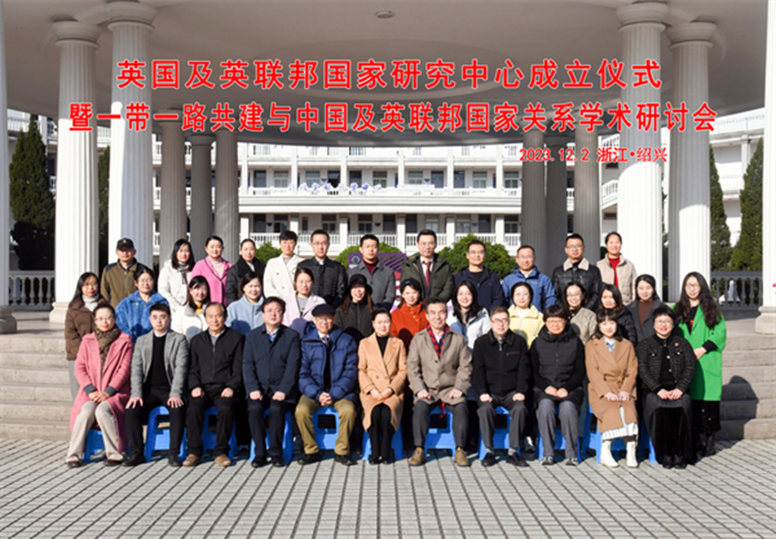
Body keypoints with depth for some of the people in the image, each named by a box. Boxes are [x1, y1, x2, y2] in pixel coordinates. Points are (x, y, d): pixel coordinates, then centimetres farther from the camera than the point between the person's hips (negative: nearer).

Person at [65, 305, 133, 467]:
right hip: (91, 392, 2)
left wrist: (108, 392, -12)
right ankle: (73, 455, -20)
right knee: (86, 411, -29)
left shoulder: (124, 340, 6)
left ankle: (115, 454, -20)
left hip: (115, 392, -2)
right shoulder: (87, 341, 14)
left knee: (102, 411, -31)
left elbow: (124, 369, -2)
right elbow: (79, 368, 6)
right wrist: (91, 391, -9)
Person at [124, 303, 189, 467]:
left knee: (177, 410, -32)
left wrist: (175, 394, -18)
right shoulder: (142, 341, 15)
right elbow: (136, 369, 6)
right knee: (132, 410, -24)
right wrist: (136, 393, -9)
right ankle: (136, 453, -13)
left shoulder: (179, 339, 6)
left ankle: (173, 453, -22)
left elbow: (181, 367, -5)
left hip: (169, 389, -2)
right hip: (149, 389, 3)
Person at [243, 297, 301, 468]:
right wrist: (253, 389, -9)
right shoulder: (252, 335, 12)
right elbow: (248, 364, 6)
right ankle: (260, 453, -17)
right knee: (254, 408, -28)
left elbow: (293, 366, -3)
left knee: (276, 409, -31)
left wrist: (283, 390, -15)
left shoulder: (292, 336, 6)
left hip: (282, 389, -2)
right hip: (260, 388, 2)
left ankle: (276, 453, -17)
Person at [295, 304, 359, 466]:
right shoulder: (305, 342, 7)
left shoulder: (346, 341, 7)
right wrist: (317, 394, -15)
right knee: (301, 411, -28)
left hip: (339, 392, -1)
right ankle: (311, 451, -9)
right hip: (314, 391, 1)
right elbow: (302, 373, 2)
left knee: (348, 410, -31)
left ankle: (341, 451, -11)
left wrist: (334, 394, -13)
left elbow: (351, 372, 0)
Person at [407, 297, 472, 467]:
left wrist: (459, 388, -8)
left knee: (461, 407, -29)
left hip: (450, 389, 0)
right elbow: (412, 367, 5)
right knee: (420, 407, -30)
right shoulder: (418, 339, 10)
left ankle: (460, 450, -18)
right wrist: (419, 389, -10)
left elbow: (465, 367, 7)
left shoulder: (458, 339, 11)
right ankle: (419, 450, -21)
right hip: (427, 389, 0)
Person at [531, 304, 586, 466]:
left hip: (570, 388, 0)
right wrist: (546, 387, -9)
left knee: (568, 406, -34)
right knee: (545, 405, -33)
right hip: (544, 389, 1)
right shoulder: (538, 343, 13)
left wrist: (566, 388, -9)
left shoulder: (575, 342, 11)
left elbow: (580, 371, 7)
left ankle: (571, 453, -23)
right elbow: (533, 371, 9)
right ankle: (548, 453, -26)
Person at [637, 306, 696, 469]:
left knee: (683, 407, -32)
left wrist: (679, 389, -9)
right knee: (658, 408, -33)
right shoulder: (645, 344, 14)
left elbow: (690, 368, 8)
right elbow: (642, 370, 2)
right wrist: (658, 390, -13)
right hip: (653, 390, -1)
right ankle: (664, 454, -21)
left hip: (678, 390, 1)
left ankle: (681, 454, -20)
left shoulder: (682, 343, 18)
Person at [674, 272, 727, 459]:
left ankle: (708, 443, 2)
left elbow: (720, 333, 0)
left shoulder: (711, 309, 7)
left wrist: (702, 349, -11)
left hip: (706, 364, -2)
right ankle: (692, 443, 4)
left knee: (706, 400, -5)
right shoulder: (677, 309, 14)